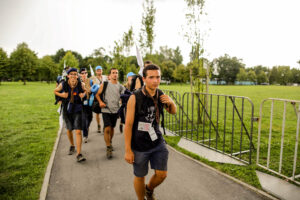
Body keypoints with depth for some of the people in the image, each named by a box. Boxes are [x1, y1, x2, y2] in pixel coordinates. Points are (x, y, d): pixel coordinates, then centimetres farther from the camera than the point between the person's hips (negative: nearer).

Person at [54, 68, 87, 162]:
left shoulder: (81, 84, -8)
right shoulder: (63, 85, -8)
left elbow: (86, 91, 13)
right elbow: (55, 91, 10)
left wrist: (83, 94, -9)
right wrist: (62, 95, -10)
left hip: (77, 109, -2)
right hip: (67, 109, 2)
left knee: (78, 131, -11)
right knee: (69, 129, 18)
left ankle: (79, 154, -6)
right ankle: (72, 146, 45)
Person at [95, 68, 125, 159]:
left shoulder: (120, 86, 3)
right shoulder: (104, 84, -1)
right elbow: (97, 94, 5)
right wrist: (100, 102, -10)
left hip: (115, 110, 2)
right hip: (106, 110, -2)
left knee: (112, 128, 15)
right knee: (107, 129, -9)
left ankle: (110, 142, 39)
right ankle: (108, 148, 4)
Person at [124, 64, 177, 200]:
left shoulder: (161, 95, -4)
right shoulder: (135, 98, -18)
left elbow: (173, 112, 13)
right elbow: (128, 124, -14)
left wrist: (171, 102, -11)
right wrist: (128, 150, -12)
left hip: (158, 142, 4)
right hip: (139, 146, -4)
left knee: (161, 175, 11)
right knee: (140, 176, 13)